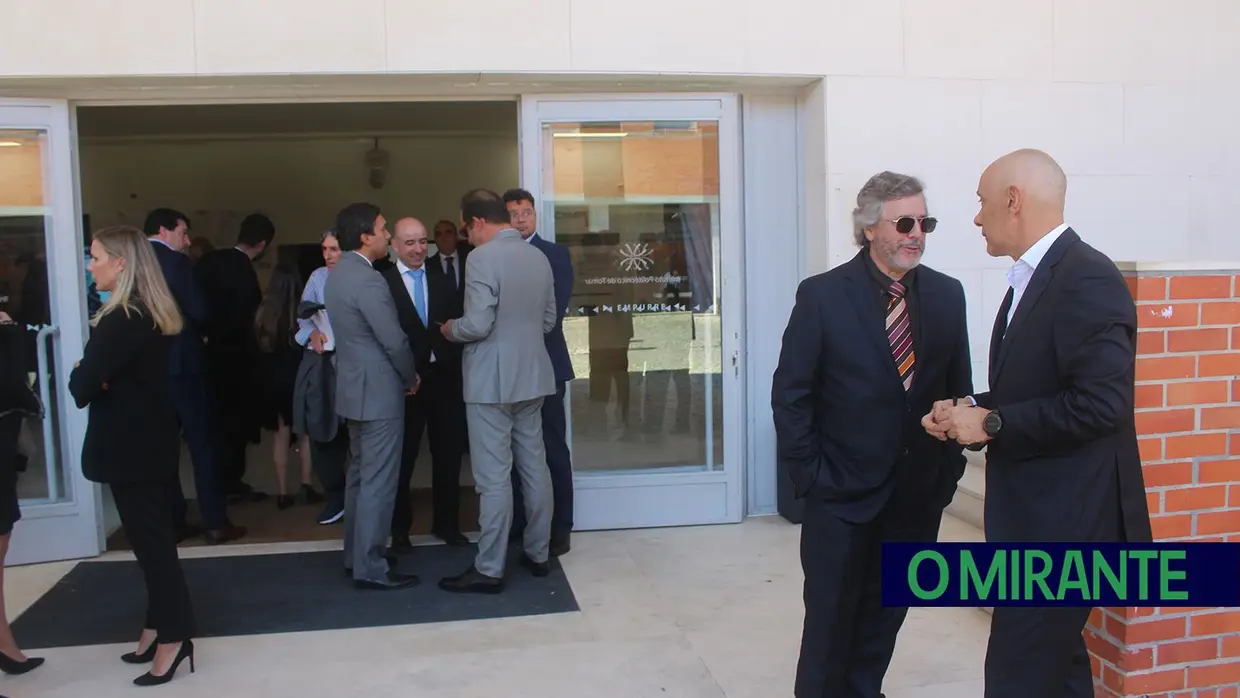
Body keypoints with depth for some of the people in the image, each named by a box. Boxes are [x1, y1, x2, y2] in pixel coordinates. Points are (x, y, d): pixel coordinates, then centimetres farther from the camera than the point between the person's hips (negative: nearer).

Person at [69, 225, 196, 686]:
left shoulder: (119, 320, -21)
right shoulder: (157, 314, 7)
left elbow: (82, 388, -20)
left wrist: (81, 373, -1)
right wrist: (97, 378, 1)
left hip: (129, 446, -9)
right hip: (152, 440, 9)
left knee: (150, 541, 0)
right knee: (155, 537, 16)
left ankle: (172, 637, 10)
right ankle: (162, 628, 27)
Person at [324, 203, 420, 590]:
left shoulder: (338, 274, 10)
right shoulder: (368, 280, -21)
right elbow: (395, 341, -20)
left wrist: (402, 375, 15)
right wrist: (411, 377, -2)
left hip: (355, 385, 10)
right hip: (378, 390, -10)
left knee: (360, 475, 17)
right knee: (378, 482, -3)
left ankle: (356, 556, 27)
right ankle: (371, 568, 4)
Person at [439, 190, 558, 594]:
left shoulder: (482, 258, -15)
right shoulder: (539, 257, 7)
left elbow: (478, 325, -21)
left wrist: (450, 330, -1)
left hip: (492, 381, -7)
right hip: (531, 376, 7)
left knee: (493, 477, -1)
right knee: (534, 467, 14)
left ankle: (489, 570, 7)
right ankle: (537, 553, 24)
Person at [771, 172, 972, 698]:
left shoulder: (946, 294, 2)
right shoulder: (822, 295, -10)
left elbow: (958, 387, 9)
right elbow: (790, 393, -8)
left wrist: (950, 465, 4)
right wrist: (808, 475, -10)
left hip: (919, 493, 4)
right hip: (843, 495, -3)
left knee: (884, 616, 15)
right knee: (830, 618, 8)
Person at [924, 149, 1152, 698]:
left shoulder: (1088, 280, -17)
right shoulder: (1031, 279, 12)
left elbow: (1099, 403, -25)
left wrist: (992, 423, -18)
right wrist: (971, 408, 3)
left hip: (1064, 521, -10)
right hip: (1033, 514, 10)